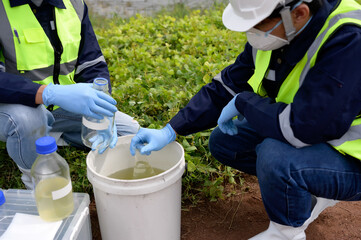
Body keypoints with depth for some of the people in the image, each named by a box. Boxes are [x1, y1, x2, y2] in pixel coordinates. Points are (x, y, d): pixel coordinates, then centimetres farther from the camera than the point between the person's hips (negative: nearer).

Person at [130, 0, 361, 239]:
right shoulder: (276, 31, -8)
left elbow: (302, 126, -38)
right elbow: (224, 88, -2)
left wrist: (242, 102, -21)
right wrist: (169, 132, -7)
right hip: (309, 135, 8)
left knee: (275, 156, -35)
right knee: (222, 142, 2)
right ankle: (312, 196, 12)